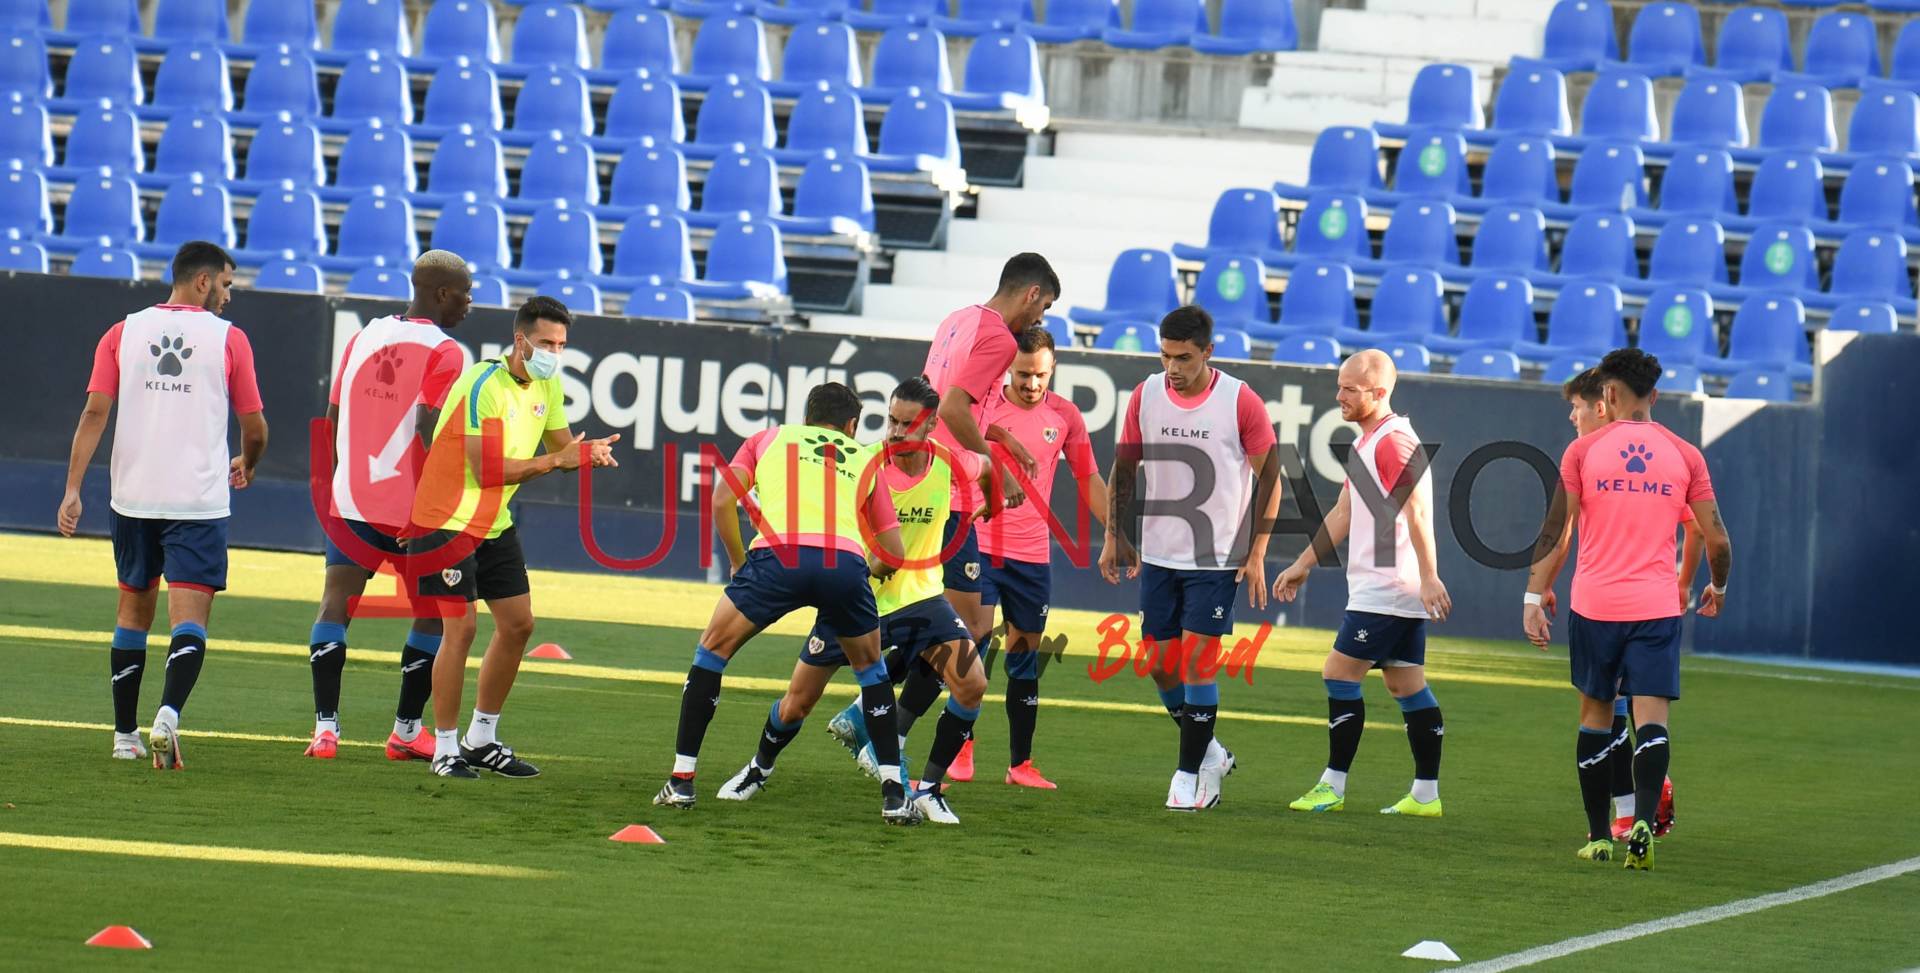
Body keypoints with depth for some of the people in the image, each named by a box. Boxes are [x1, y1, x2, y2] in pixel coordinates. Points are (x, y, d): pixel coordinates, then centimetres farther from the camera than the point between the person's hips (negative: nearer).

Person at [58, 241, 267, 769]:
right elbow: (254, 427, 3)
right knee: (190, 616, -6)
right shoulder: (228, 338, -1)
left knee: (134, 608, 17)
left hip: (133, 497, 3)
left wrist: (73, 489, -5)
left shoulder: (123, 333, 5)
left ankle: (124, 735, 21)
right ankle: (169, 715, -29)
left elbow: (94, 413, -4)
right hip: (199, 501, -3)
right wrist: (246, 466, 25)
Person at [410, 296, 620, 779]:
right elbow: (486, 469, -28)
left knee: (517, 624, 8)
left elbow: (560, 446, 8)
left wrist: (587, 451, -15)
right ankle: (445, 749, -5)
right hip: (447, 521, -9)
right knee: (460, 628, -12)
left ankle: (482, 739, 20)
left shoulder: (547, 385, 5)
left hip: (495, 524, 9)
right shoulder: (484, 385, -23)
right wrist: (556, 461, -28)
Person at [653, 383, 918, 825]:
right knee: (870, 667, 25)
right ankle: (893, 793, 16)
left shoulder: (768, 439, 28)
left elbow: (723, 500, 14)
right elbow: (894, 554, 27)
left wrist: (739, 561, 27)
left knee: (713, 649, 18)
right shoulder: (864, 460, 30)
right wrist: (870, 572, 47)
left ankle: (681, 781, 13)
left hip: (779, 554, -1)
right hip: (846, 561, 1)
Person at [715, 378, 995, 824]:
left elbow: (986, 469, 12)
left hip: (919, 596, 1)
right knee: (798, 701, 5)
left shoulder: (949, 464, -13)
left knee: (971, 683, -19)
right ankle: (759, 770, 36)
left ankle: (929, 790, -6)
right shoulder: (866, 466, -19)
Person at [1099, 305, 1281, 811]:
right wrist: (1114, 537, 4)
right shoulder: (1145, 396, 0)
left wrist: (1256, 555, -8)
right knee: (1162, 666, 6)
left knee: (1197, 661, -9)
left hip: (1218, 559, -4)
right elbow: (1124, 470, 11)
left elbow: (1269, 479, -4)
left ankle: (1189, 774, 1)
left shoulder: (1241, 403, -11)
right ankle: (1210, 753, 26)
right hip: (1158, 555, 4)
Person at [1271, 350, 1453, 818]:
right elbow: (1344, 513, 25)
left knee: (1339, 672, -7)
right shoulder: (1365, 443, 17)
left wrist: (1429, 577, -27)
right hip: (1403, 594, 10)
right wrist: (1303, 564, 26)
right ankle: (1426, 793, 9)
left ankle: (1333, 786, -4)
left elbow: (1417, 511, -22)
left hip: (1386, 589, -10)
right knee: (1407, 683, 8)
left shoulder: (1393, 441, -15)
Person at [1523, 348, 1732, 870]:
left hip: (1594, 605, 0)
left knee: (1595, 714, 13)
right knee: (1651, 717, -4)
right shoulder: (1684, 455, 4)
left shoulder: (1583, 450, 1)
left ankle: (1599, 836, 15)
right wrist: (1717, 587, 24)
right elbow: (1716, 538, 6)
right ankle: (1644, 823, -25)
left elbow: (1553, 531, -3)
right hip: (1657, 606, 0)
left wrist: (1533, 597, 0)